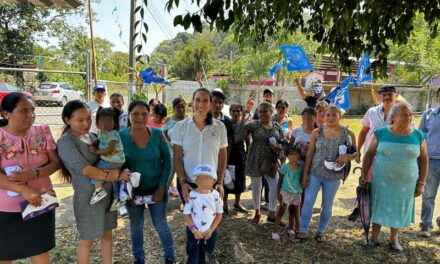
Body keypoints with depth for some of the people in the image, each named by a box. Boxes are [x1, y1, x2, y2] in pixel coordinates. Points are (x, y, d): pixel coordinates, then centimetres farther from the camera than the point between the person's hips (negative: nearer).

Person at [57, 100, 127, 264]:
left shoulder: (93, 136, 7)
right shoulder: (65, 142, -13)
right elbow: (84, 169, -22)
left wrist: (115, 170, -18)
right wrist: (115, 176, -15)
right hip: (88, 197, -6)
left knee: (107, 234, 16)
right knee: (87, 240, 10)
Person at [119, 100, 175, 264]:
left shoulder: (157, 134, -9)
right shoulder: (121, 136, -10)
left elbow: (167, 161, -5)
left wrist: (162, 187, -10)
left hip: (156, 188, -1)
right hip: (132, 190, 1)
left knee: (161, 224, 10)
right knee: (136, 225, 17)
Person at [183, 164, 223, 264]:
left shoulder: (216, 195, -9)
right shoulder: (192, 195, -15)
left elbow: (219, 214, -1)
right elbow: (186, 215, -10)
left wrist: (211, 230, -9)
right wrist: (194, 230, -16)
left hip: (210, 232, 2)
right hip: (193, 232, -1)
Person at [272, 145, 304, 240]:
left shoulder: (301, 166, -4)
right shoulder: (285, 167, -11)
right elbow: (280, 180, -3)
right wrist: (278, 193, -4)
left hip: (297, 193, 4)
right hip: (286, 192, -3)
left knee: (293, 211, 17)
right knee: (281, 211, -2)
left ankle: (290, 228, 35)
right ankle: (275, 231, 4)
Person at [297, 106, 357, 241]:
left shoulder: (348, 133, -5)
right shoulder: (317, 132, -3)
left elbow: (356, 153, 2)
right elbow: (310, 153, -1)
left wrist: (347, 156, -22)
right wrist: (305, 173, -3)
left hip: (333, 176, 0)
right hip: (314, 173, 0)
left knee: (327, 205, 13)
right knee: (308, 202, 3)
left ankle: (321, 231, 31)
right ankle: (303, 230, 19)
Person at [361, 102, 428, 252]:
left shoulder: (418, 136, -5)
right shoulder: (381, 133, -8)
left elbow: (423, 160, 2)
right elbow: (369, 155, -2)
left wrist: (421, 183, 1)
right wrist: (364, 175, -3)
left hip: (406, 183, 1)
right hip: (381, 181, -1)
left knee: (399, 210, 15)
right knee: (379, 207, 11)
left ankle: (393, 239, 36)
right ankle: (374, 237, 30)